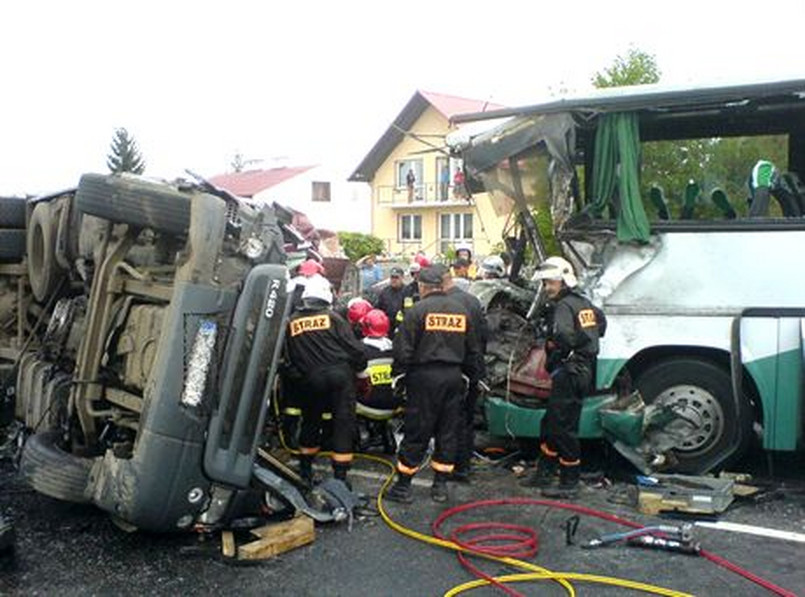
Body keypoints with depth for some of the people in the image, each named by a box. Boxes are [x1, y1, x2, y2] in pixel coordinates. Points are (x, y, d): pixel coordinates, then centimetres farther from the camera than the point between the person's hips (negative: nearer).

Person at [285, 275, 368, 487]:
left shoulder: (292, 322, 7)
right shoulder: (333, 318, -3)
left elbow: (291, 357, 12)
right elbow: (353, 348, -4)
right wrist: (361, 368, 11)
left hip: (310, 379, 3)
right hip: (340, 374, -3)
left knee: (310, 422, 20)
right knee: (343, 423, 2)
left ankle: (305, 471, 29)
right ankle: (340, 476, 3)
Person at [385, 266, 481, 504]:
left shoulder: (418, 310, -8)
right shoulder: (461, 310, 9)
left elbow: (403, 349, -11)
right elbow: (472, 350, 14)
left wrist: (397, 373, 2)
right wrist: (470, 375, 24)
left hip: (425, 377, -4)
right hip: (454, 377, 5)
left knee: (416, 432, 1)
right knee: (448, 432, 11)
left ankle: (403, 486, 8)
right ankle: (440, 486, 18)